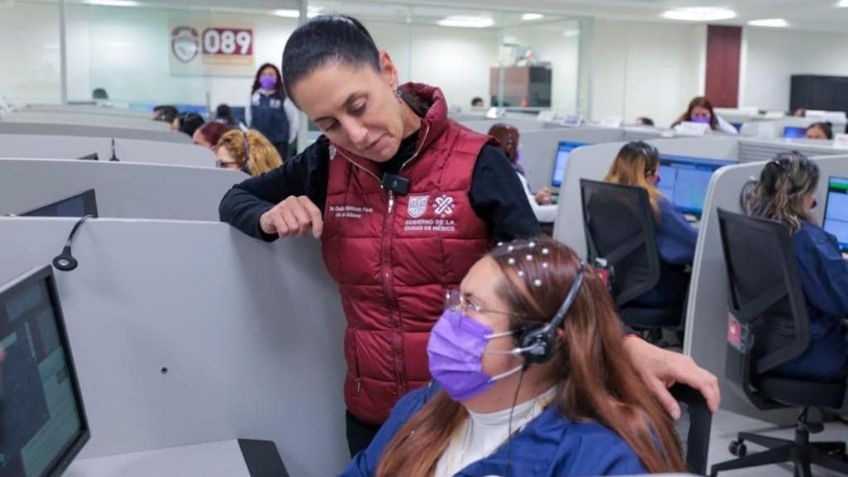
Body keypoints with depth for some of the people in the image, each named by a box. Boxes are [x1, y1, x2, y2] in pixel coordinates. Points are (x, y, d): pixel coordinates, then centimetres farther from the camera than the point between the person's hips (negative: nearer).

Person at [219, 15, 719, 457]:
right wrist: (270, 217, -12)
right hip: (372, 415, 3)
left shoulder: (476, 163, -13)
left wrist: (630, 345, -31)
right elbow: (235, 199, 11)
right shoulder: (328, 165, -3)